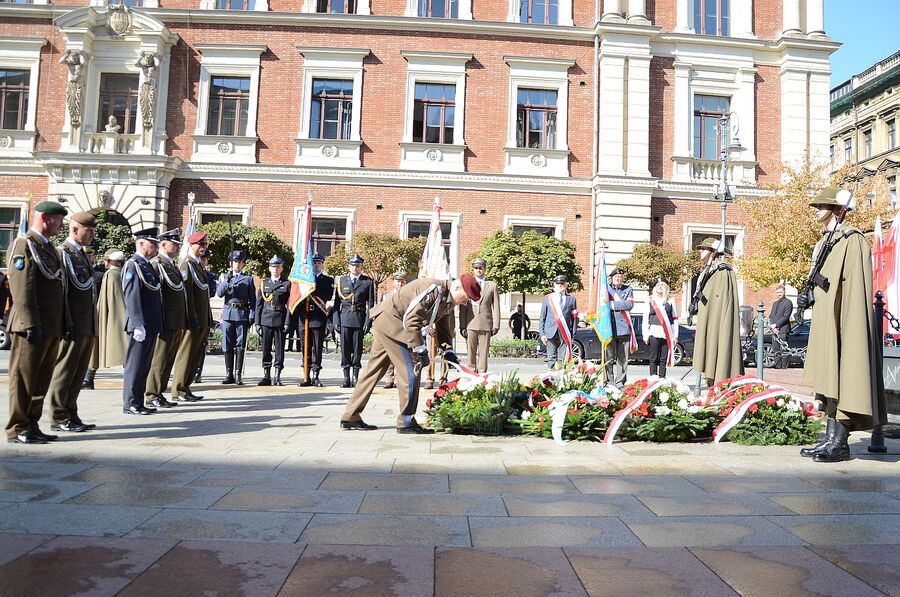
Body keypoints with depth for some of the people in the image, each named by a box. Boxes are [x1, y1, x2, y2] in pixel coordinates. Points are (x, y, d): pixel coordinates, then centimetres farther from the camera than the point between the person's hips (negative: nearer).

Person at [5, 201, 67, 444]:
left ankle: (32, 426, 20)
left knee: (41, 380, 12)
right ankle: (18, 429, 9)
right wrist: (31, 325, -21)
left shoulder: (48, 247, 19)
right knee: (23, 379, 0)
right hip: (33, 327, -9)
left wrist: (62, 324, 16)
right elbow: (21, 289, -16)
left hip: (51, 327, 9)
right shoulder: (23, 245, -8)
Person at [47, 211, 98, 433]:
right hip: (73, 327, -8)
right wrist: (66, 325, -20)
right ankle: (59, 418, 8)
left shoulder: (83, 255, 19)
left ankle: (71, 415, 20)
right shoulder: (62, 253, -8)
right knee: (64, 372, 0)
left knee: (78, 374, 12)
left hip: (88, 327, 8)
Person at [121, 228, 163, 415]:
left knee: (145, 365, 13)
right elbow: (132, 298, -18)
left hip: (151, 325, 9)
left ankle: (138, 402, 21)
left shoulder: (147, 265, 18)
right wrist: (138, 325, -22)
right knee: (135, 365, -2)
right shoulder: (133, 265, -11)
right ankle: (130, 404, 6)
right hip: (141, 326, -9)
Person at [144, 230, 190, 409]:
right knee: (160, 358, -2)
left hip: (178, 323, 9)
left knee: (169, 359, 13)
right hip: (165, 321, -9)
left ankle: (159, 393, 21)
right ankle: (152, 395, 7)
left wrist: (189, 318, 18)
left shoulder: (174, 265, 19)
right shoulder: (156, 264, -10)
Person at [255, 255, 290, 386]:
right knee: (266, 348, 3)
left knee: (279, 349, 0)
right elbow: (259, 304, 10)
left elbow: (289, 305, 1)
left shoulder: (287, 284, 5)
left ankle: (278, 377, 6)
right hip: (266, 320, 2)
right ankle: (266, 376, 10)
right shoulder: (263, 283, 12)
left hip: (280, 320, -2)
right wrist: (257, 322, 3)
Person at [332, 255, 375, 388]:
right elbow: (336, 302, 8)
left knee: (357, 348, 2)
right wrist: (336, 320, -1)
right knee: (345, 348, 2)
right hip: (344, 318, 1)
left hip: (359, 318, -1)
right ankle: (346, 378, 9)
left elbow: (371, 304, 2)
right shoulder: (341, 281, 9)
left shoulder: (368, 282, 4)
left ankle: (355, 378, 10)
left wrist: (368, 322, -6)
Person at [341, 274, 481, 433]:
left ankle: (350, 417, 20)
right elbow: (411, 318, -28)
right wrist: (420, 350, -26)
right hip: (390, 319, -10)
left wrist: (447, 350, -1)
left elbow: (443, 328, 15)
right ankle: (406, 423, 0)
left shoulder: (448, 301, 7)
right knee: (411, 370, -9)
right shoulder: (435, 289, -24)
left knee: (374, 370, 13)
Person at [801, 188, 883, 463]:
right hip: (825, 320, 9)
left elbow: (857, 286, -15)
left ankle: (840, 442, -2)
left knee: (841, 376, -7)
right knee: (828, 379, 9)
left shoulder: (852, 240, -8)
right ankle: (830, 438, 15)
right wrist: (809, 298, 12)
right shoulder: (824, 242, 19)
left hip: (842, 320, -9)